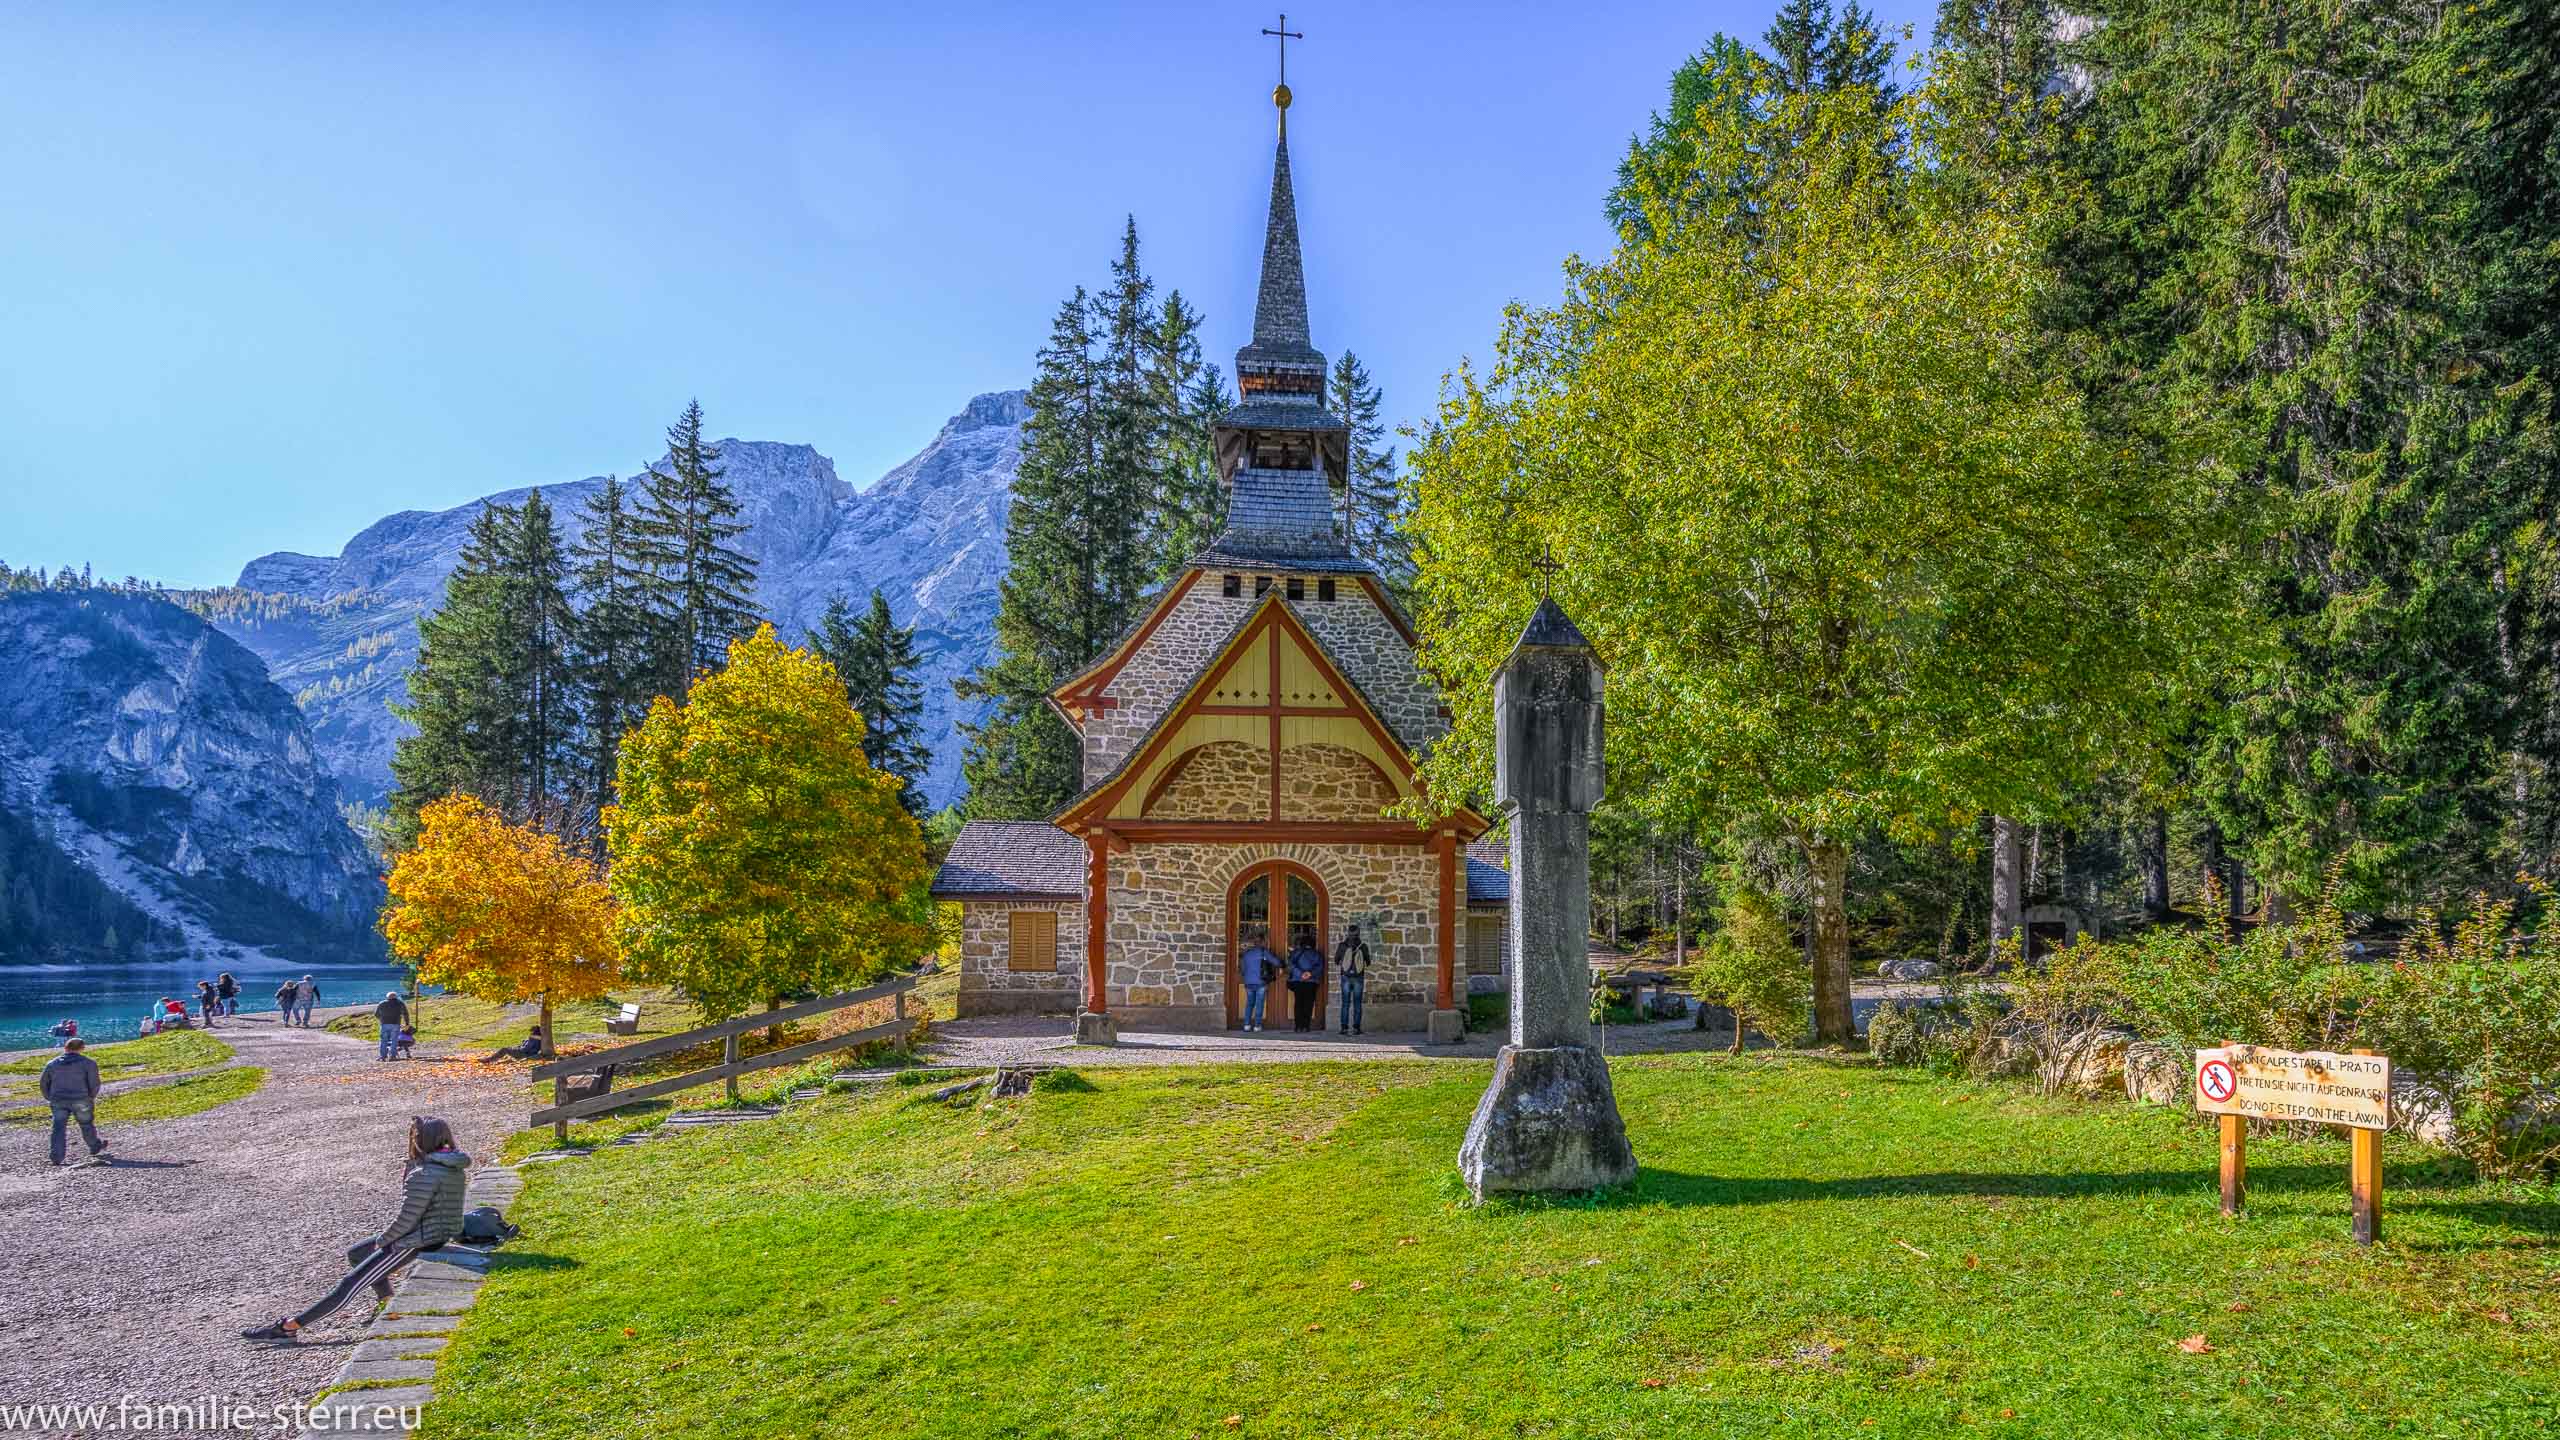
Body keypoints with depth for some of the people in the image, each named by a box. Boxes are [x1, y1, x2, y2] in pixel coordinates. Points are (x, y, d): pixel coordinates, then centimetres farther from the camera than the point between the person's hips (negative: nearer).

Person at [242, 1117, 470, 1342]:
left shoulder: (424, 1175, -26)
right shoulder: (452, 1166, 3)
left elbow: (406, 1220, -22)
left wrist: (382, 1240, -5)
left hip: (417, 1241, -10)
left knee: (349, 1284, -3)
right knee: (355, 1254, 25)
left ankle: (288, 1327, 4)